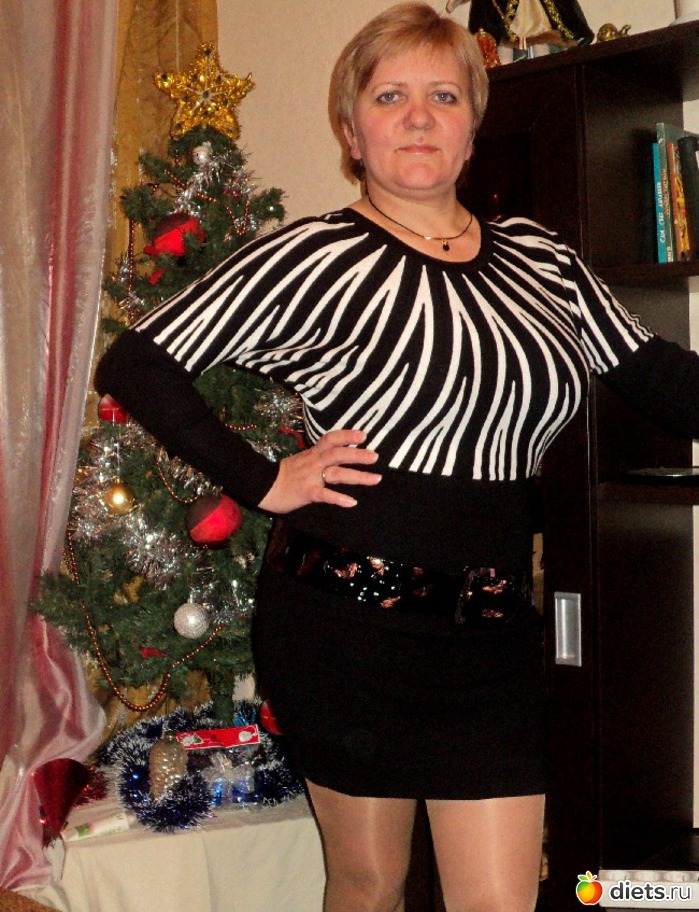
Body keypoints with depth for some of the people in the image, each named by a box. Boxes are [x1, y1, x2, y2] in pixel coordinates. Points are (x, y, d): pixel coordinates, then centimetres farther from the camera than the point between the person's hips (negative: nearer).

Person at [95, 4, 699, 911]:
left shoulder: (540, 259, 9)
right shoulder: (315, 259, -7)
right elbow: (134, 366, -7)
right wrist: (264, 484, -11)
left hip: (494, 624, 4)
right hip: (350, 617, -3)